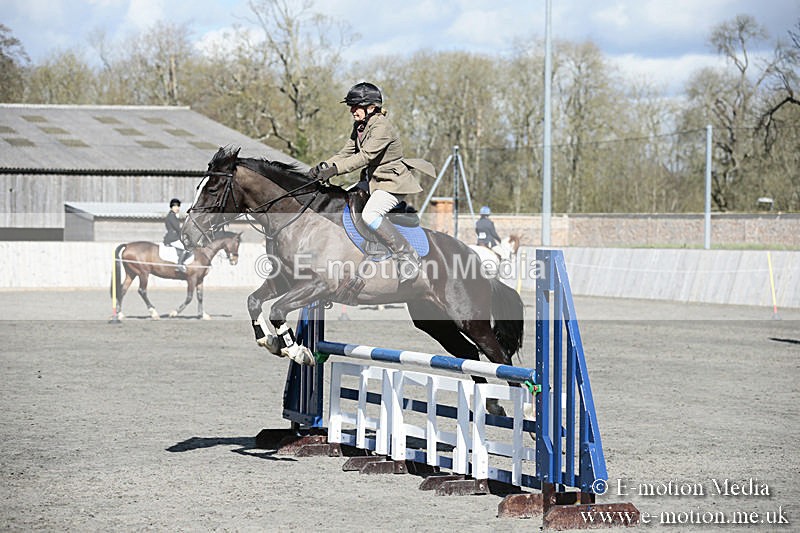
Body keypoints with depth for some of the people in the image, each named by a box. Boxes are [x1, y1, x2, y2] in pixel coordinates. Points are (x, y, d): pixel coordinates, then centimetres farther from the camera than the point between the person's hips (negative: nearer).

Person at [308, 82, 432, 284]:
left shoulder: (382, 127, -21)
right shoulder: (359, 127, 8)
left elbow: (365, 157, -28)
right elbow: (346, 153, 9)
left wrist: (334, 169, -34)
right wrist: (324, 166, -8)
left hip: (393, 183, -10)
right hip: (372, 180, 10)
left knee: (370, 214, -31)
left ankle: (407, 256, -24)